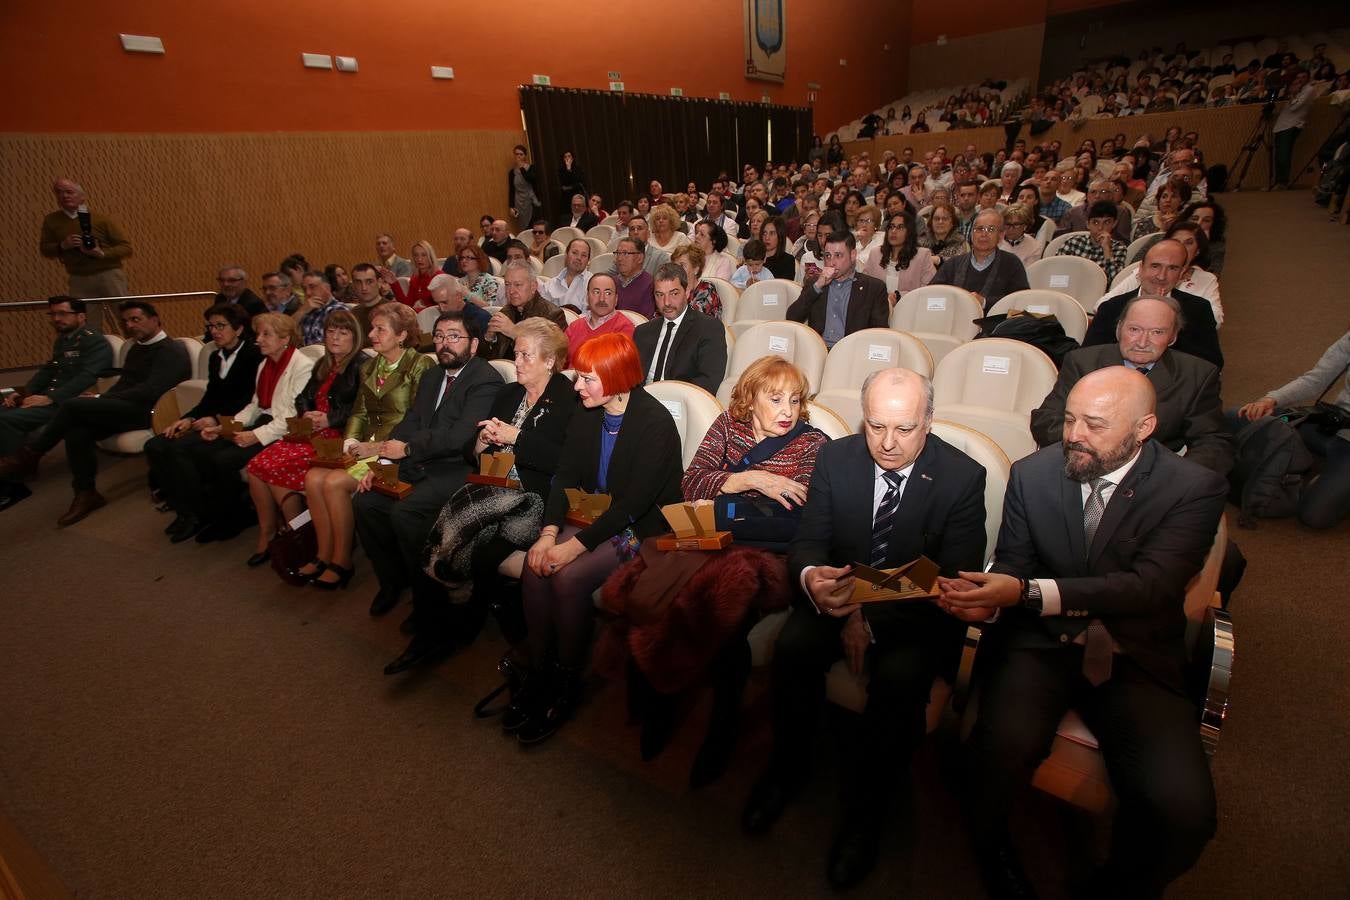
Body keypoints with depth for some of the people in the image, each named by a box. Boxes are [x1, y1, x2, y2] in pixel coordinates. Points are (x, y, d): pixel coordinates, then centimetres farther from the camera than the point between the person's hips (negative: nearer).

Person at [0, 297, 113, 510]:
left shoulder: (95, 342, -10)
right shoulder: (61, 340, 20)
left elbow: (87, 377, -21)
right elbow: (48, 370, 22)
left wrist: (50, 398, -25)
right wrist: (23, 392, 6)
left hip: (68, 402, -9)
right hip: (49, 396, 9)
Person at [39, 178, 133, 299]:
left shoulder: (101, 219, 1)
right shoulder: (51, 220, 10)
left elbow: (126, 247, -2)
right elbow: (44, 249, 13)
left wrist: (103, 253, -17)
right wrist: (62, 246, -7)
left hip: (109, 275, -2)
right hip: (78, 279, 2)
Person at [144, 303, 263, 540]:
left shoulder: (254, 355, -6)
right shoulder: (215, 357, 19)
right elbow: (210, 397, 17)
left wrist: (217, 419, -19)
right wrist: (188, 419, -1)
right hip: (211, 421, 8)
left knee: (178, 449, -26)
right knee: (155, 446, -11)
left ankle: (198, 513, -8)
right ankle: (182, 509, -1)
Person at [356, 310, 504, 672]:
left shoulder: (486, 381, -9)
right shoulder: (431, 377, 21)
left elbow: (459, 436, -19)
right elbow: (408, 424, 14)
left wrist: (407, 448, -11)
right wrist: (381, 463, -1)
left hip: (459, 470, -8)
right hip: (421, 467, 9)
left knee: (406, 512, -29)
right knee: (365, 501, -8)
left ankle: (435, 626, -21)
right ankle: (394, 581, 17)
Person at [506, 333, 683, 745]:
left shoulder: (655, 423, -18)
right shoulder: (586, 415, 4)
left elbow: (635, 503, -23)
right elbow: (565, 477, 1)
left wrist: (575, 545, -26)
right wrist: (549, 533, -15)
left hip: (641, 529, -6)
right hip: (592, 518, 7)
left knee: (570, 576, -26)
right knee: (536, 564, -17)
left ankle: (567, 683, -2)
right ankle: (538, 669, 1)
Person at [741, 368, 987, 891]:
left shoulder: (963, 478, -11)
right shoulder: (835, 459, -5)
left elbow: (956, 583, -12)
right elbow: (807, 544, -4)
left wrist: (874, 619, -22)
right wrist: (810, 577, -30)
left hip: (917, 612, -2)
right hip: (841, 595, 2)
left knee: (900, 679, -30)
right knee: (792, 646, -25)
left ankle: (864, 807, -4)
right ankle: (788, 767, 3)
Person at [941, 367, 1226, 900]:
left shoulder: (1196, 489, -5)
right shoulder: (1032, 474, 2)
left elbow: (1148, 586, -18)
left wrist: (1027, 592, -30)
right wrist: (990, 596, -18)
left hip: (1136, 660, 0)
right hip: (1042, 644, 0)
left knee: (1183, 808, -23)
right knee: (1005, 745, -29)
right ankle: (990, 846, 4)